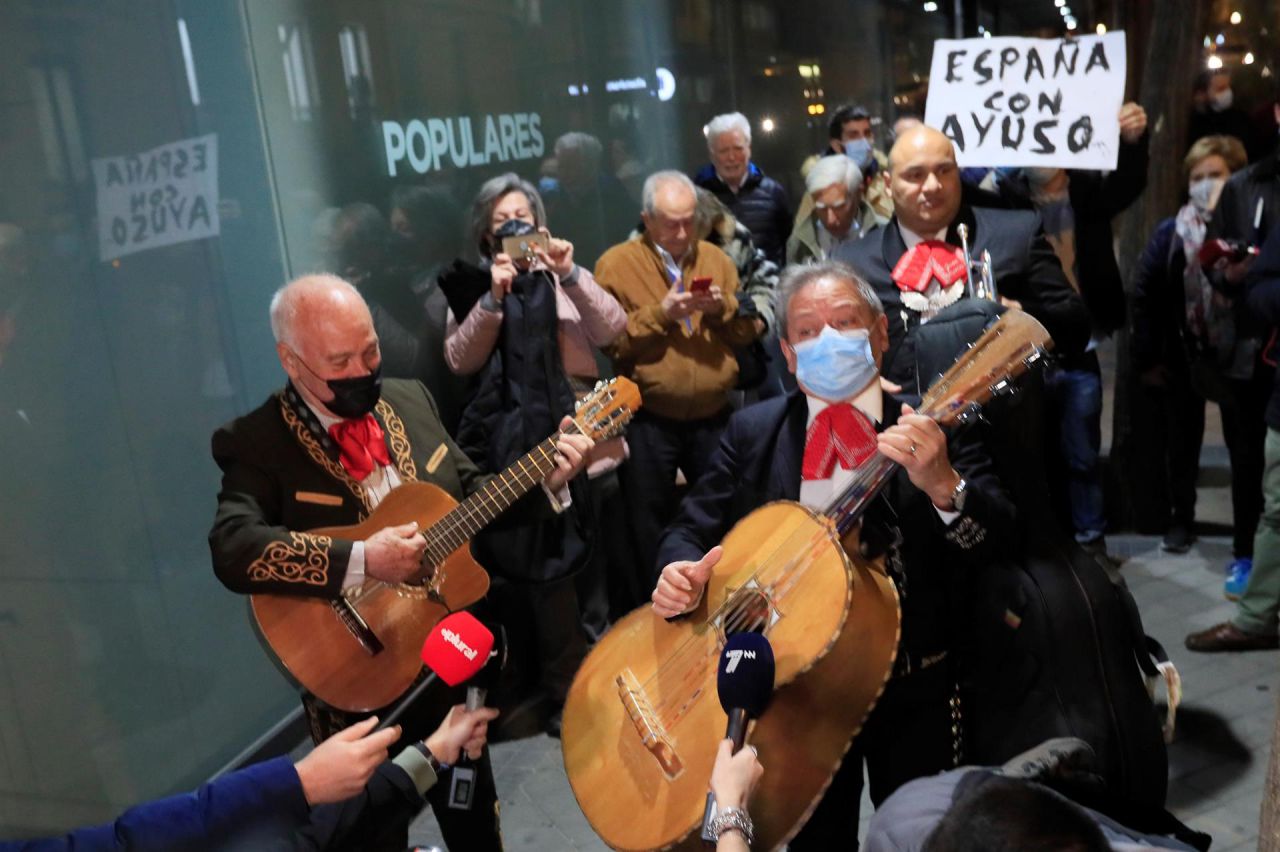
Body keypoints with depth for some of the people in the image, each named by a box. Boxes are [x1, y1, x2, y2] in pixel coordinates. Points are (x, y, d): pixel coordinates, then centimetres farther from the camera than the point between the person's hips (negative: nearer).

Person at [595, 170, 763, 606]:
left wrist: (723, 307, -13)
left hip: (712, 417, 3)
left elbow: (749, 330, 6)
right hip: (648, 422, -3)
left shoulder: (715, 258, 8)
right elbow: (611, 342, -11)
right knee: (649, 529, 8)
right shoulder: (616, 263, -4)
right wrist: (660, 313, -19)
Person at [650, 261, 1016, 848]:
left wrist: (942, 483, -34)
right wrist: (682, 571, -23)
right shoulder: (751, 432, 1)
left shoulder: (933, 425, -6)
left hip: (914, 684, -1)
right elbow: (693, 529, 0)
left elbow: (997, 542, -14)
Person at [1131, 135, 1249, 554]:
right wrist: (1147, 358, -4)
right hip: (1184, 355, 2)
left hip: (1240, 355, -1)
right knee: (1181, 442, 13)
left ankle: (1250, 535, 20)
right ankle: (1180, 521, 30)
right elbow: (1144, 295, -2)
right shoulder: (1171, 232, -4)